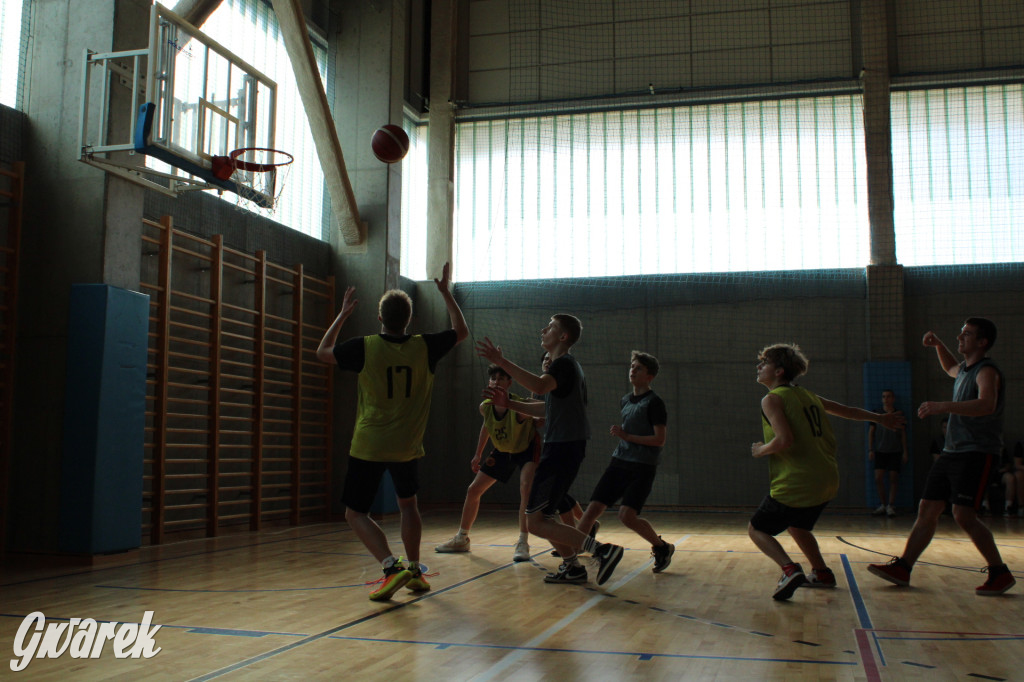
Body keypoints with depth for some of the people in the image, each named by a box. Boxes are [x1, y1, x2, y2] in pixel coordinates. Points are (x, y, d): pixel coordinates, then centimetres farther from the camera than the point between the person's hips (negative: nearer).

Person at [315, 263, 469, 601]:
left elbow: (323, 352, 9)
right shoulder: (424, 347, -5)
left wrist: (343, 314, 17)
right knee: (408, 504, 24)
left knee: (356, 512, 5)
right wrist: (445, 292, 21)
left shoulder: (364, 347, -10)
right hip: (407, 447, 3)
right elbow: (461, 331, 15)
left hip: (368, 447, -3)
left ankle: (392, 567, -13)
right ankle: (415, 571, 25)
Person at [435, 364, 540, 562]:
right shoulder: (485, 407, -17)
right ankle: (461, 539, 24)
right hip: (502, 451, 6)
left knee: (526, 488, -31)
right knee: (473, 490, 6)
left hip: (527, 449, -6)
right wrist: (478, 454, 11)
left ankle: (523, 543, -23)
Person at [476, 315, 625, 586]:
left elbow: (540, 386, -36)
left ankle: (602, 550, -16)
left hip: (562, 449, -10)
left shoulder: (564, 363, -13)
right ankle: (572, 566, 24)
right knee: (543, 514, 21)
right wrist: (509, 403, 20)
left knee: (536, 523, -11)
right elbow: (548, 408, 27)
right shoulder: (566, 365, 20)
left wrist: (501, 362, -38)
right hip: (561, 448, 10)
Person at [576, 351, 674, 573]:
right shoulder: (624, 400, 15)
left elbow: (659, 440, -14)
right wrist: (618, 433, 14)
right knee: (593, 508, -6)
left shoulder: (654, 403, -8)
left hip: (642, 469, -6)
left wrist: (627, 436, -17)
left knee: (627, 515, -18)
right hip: (619, 463, 7)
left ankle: (663, 548, 7)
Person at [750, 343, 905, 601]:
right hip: (827, 482, 8)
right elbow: (847, 410, 27)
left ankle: (790, 570, -15)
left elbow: (784, 440, -24)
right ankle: (822, 574, 37)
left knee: (756, 529, 6)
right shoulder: (808, 395, 13)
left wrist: (760, 450, -4)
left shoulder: (772, 399, -9)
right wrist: (879, 418, 43)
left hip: (795, 486, -8)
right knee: (796, 526, 32)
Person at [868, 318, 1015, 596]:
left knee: (963, 515, -15)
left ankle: (1000, 573, -1)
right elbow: (951, 369, 43)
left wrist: (942, 406, -43)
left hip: (976, 454, -9)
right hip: (951, 452, 9)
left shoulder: (986, 371, -13)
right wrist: (938, 345, 27)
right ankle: (902, 568, 9)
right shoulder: (965, 370, 16)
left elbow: (986, 405, -34)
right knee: (927, 509, 6)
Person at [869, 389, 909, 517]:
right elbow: (871, 432, 9)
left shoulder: (899, 414, 6)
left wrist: (905, 452, 6)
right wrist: (871, 450, 4)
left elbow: (903, 434, 10)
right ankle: (883, 505, 6)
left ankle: (890, 506, 5)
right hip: (880, 451, 0)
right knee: (878, 478, -7)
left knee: (893, 479, -2)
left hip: (895, 451, 0)